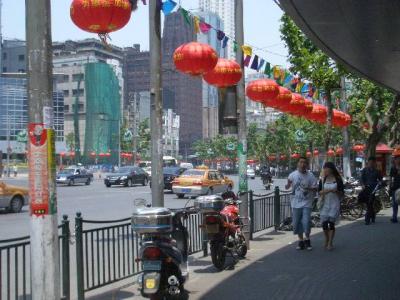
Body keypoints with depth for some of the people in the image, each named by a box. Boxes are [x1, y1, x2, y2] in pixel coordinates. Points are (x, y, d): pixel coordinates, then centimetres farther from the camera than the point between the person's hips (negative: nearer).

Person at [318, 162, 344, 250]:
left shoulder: (338, 180, -1)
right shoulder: (322, 180, 6)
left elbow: (342, 193, 2)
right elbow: (319, 192, 5)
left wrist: (336, 191, -18)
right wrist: (326, 191, -14)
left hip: (334, 204, -2)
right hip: (325, 203, 2)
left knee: (331, 222, -5)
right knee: (324, 223, -2)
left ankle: (330, 243, 2)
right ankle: (326, 239, 22)